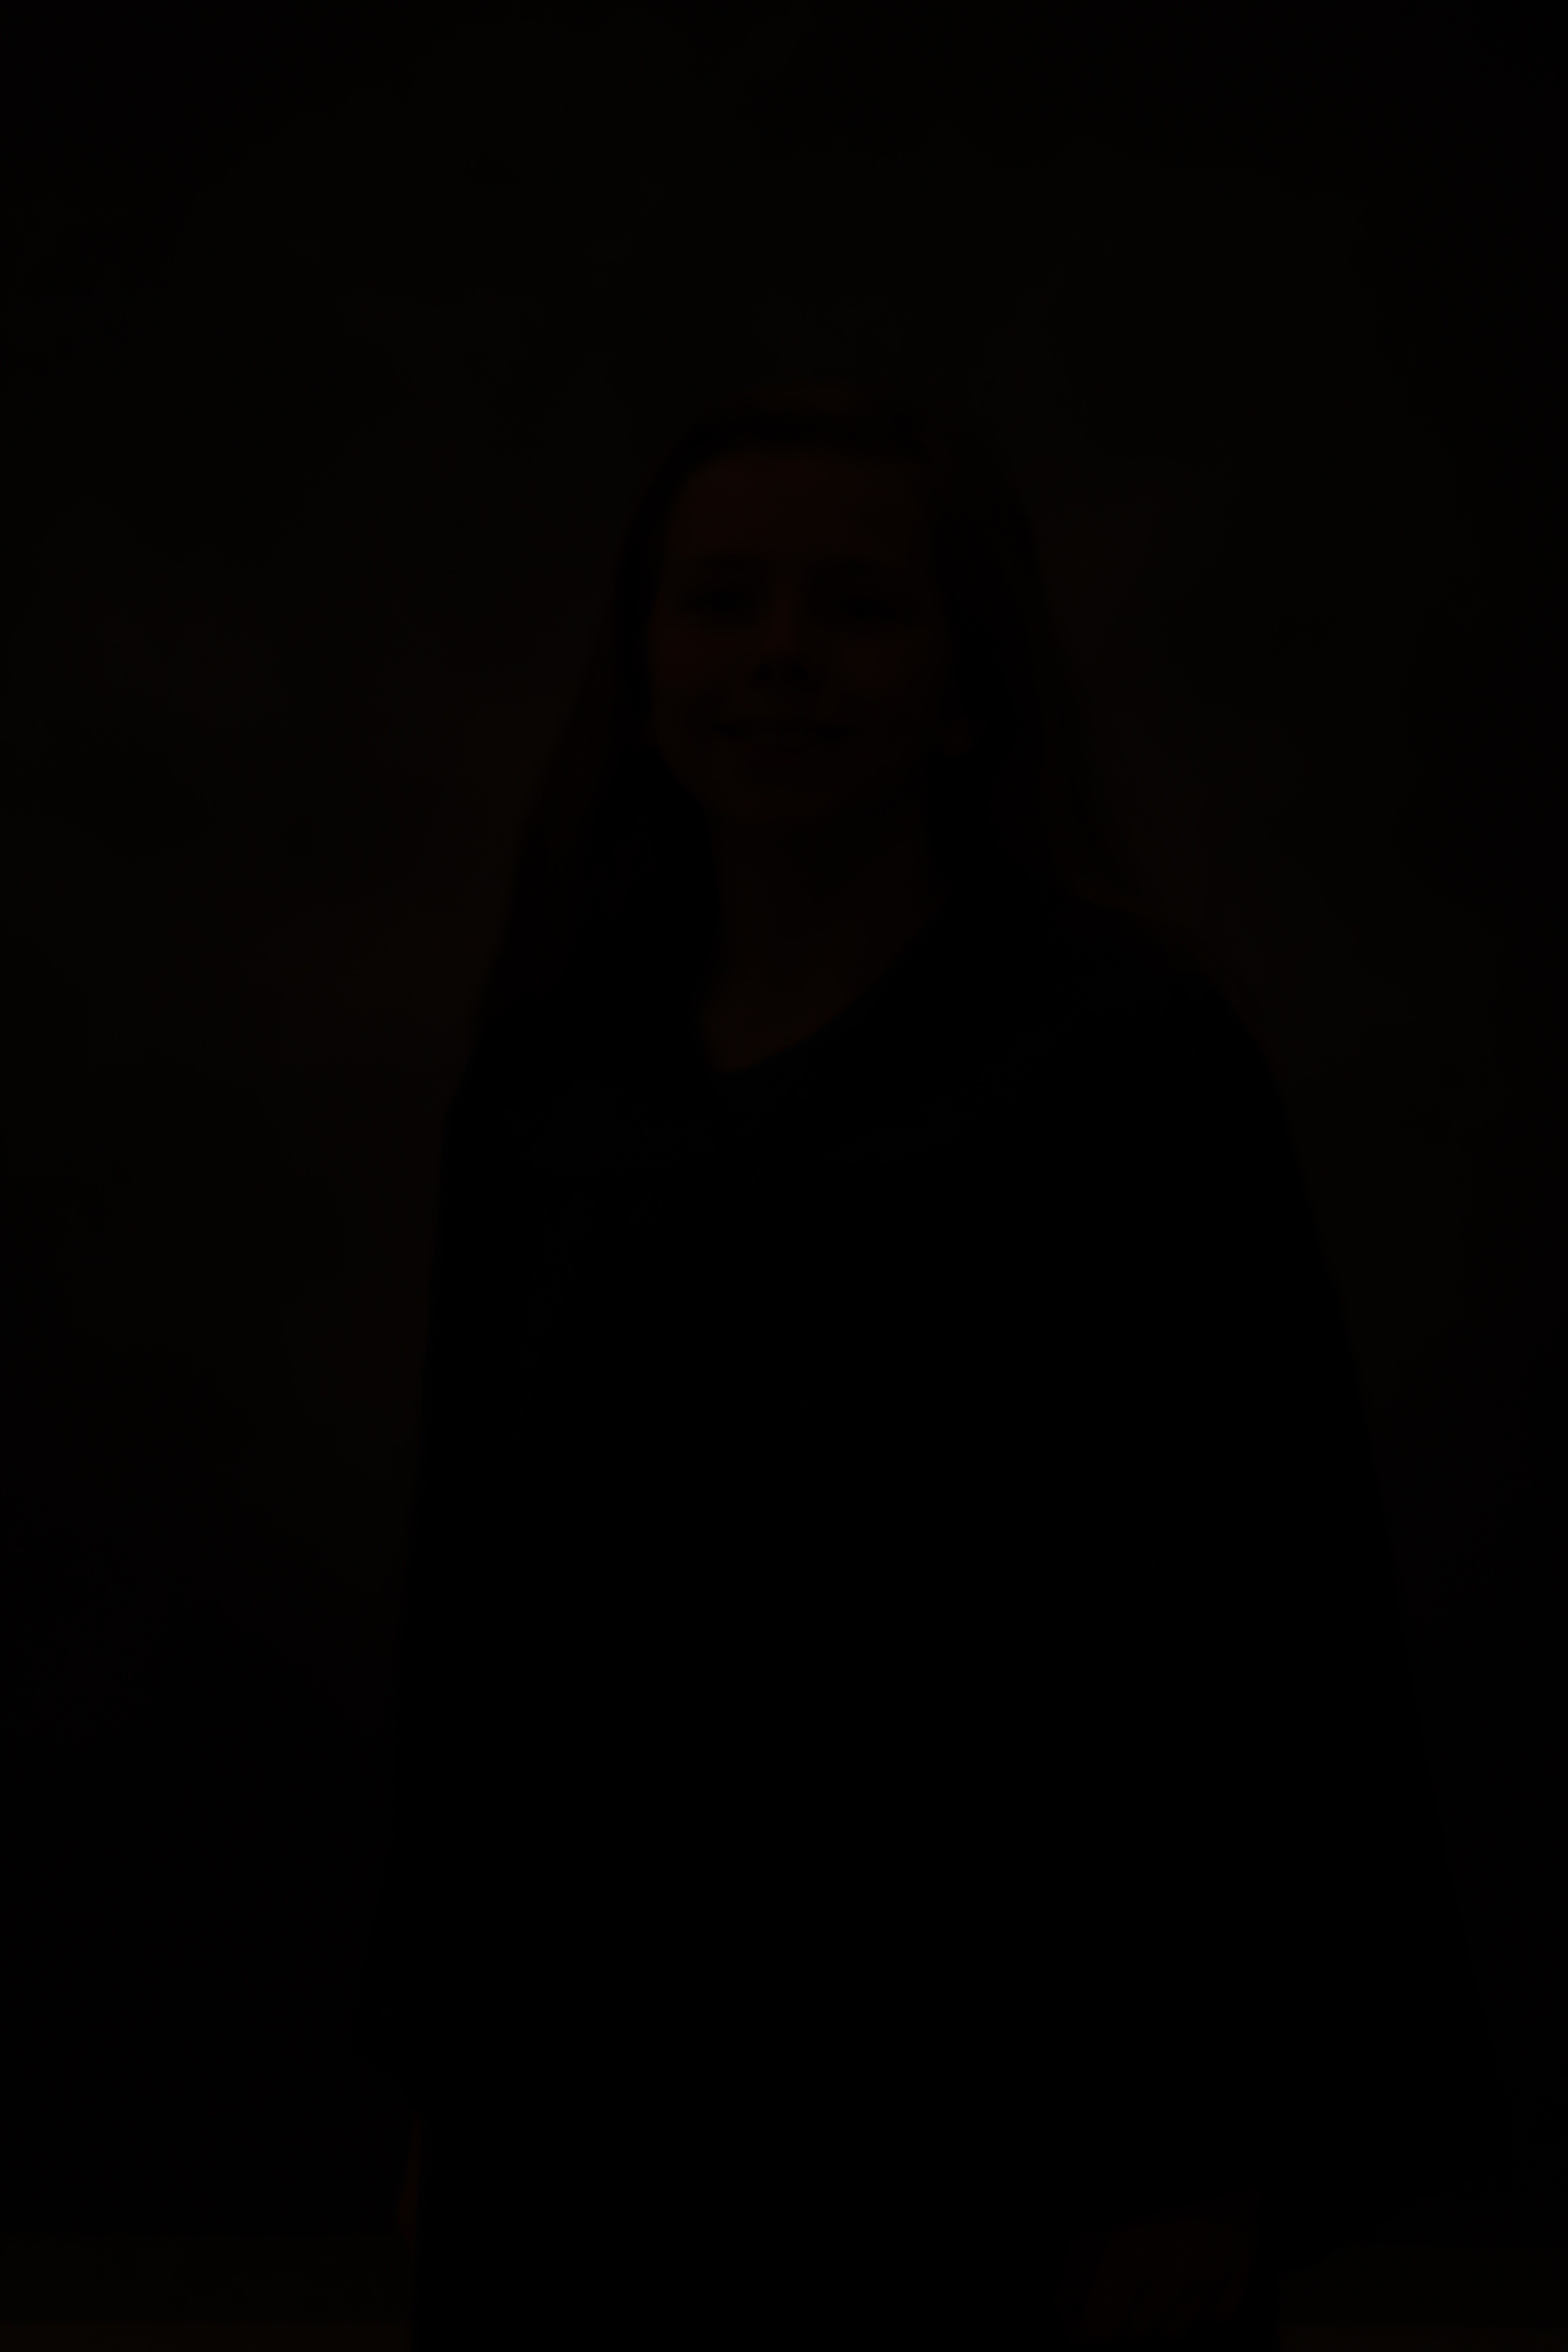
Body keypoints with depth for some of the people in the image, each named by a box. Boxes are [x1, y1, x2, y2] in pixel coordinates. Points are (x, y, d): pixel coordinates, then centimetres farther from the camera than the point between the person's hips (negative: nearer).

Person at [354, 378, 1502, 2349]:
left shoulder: (1135, 1065, -10)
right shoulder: (556, 1075, 5)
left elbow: (1282, 1619, -11)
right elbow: (481, 1573, 10)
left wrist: (1214, 2174, -12)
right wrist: (448, 2081, 11)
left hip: (992, 2135, -4)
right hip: (606, 2098, 4)